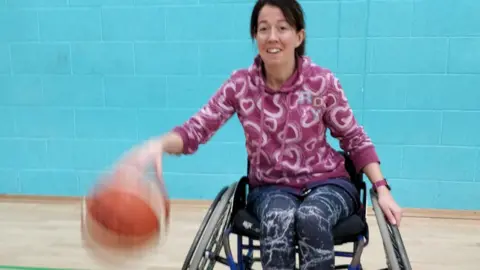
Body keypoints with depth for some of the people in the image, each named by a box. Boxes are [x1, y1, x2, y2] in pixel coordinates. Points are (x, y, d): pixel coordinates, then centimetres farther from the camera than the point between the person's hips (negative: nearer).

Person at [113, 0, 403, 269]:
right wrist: (159, 144, -34)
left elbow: (355, 139, 0)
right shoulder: (240, 85, -8)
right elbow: (196, 128, -13)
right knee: (278, 219, -34)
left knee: (311, 217, -35)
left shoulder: (322, 82, -10)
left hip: (327, 183, 0)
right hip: (271, 188, 1)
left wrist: (382, 190, -8)